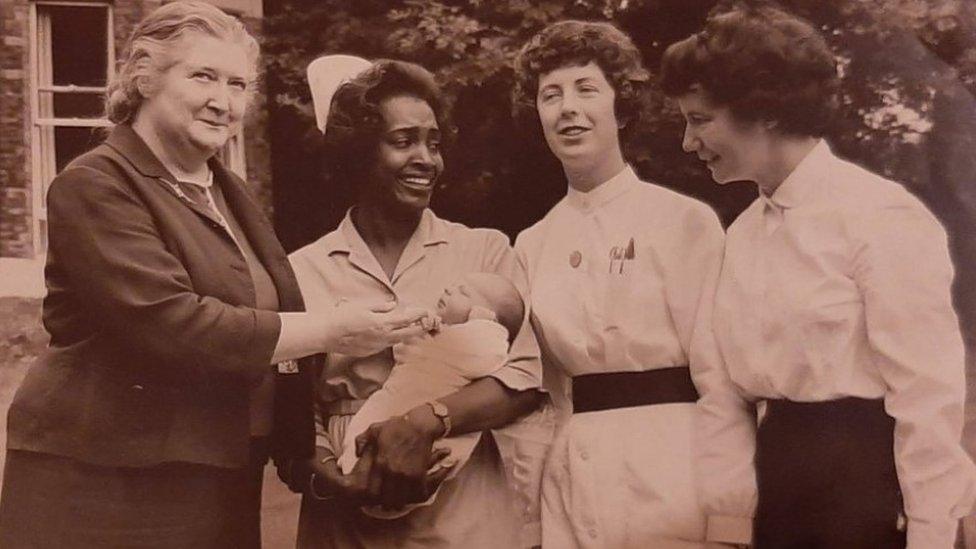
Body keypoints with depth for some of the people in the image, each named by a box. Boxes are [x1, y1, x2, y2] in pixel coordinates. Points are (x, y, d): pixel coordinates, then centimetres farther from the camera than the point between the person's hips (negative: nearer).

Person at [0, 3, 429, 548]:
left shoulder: (227, 190, 14)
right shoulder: (96, 186, -12)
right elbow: (173, 324, -23)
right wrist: (331, 329, -20)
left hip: (221, 482, 8)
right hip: (107, 490, -7)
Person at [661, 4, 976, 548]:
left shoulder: (879, 215, -13)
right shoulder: (743, 233, 8)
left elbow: (928, 393, -15)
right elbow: (724, 385, 8)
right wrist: (727, 499, 1)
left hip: (872, 486, -7)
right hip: (780, 488, 7)